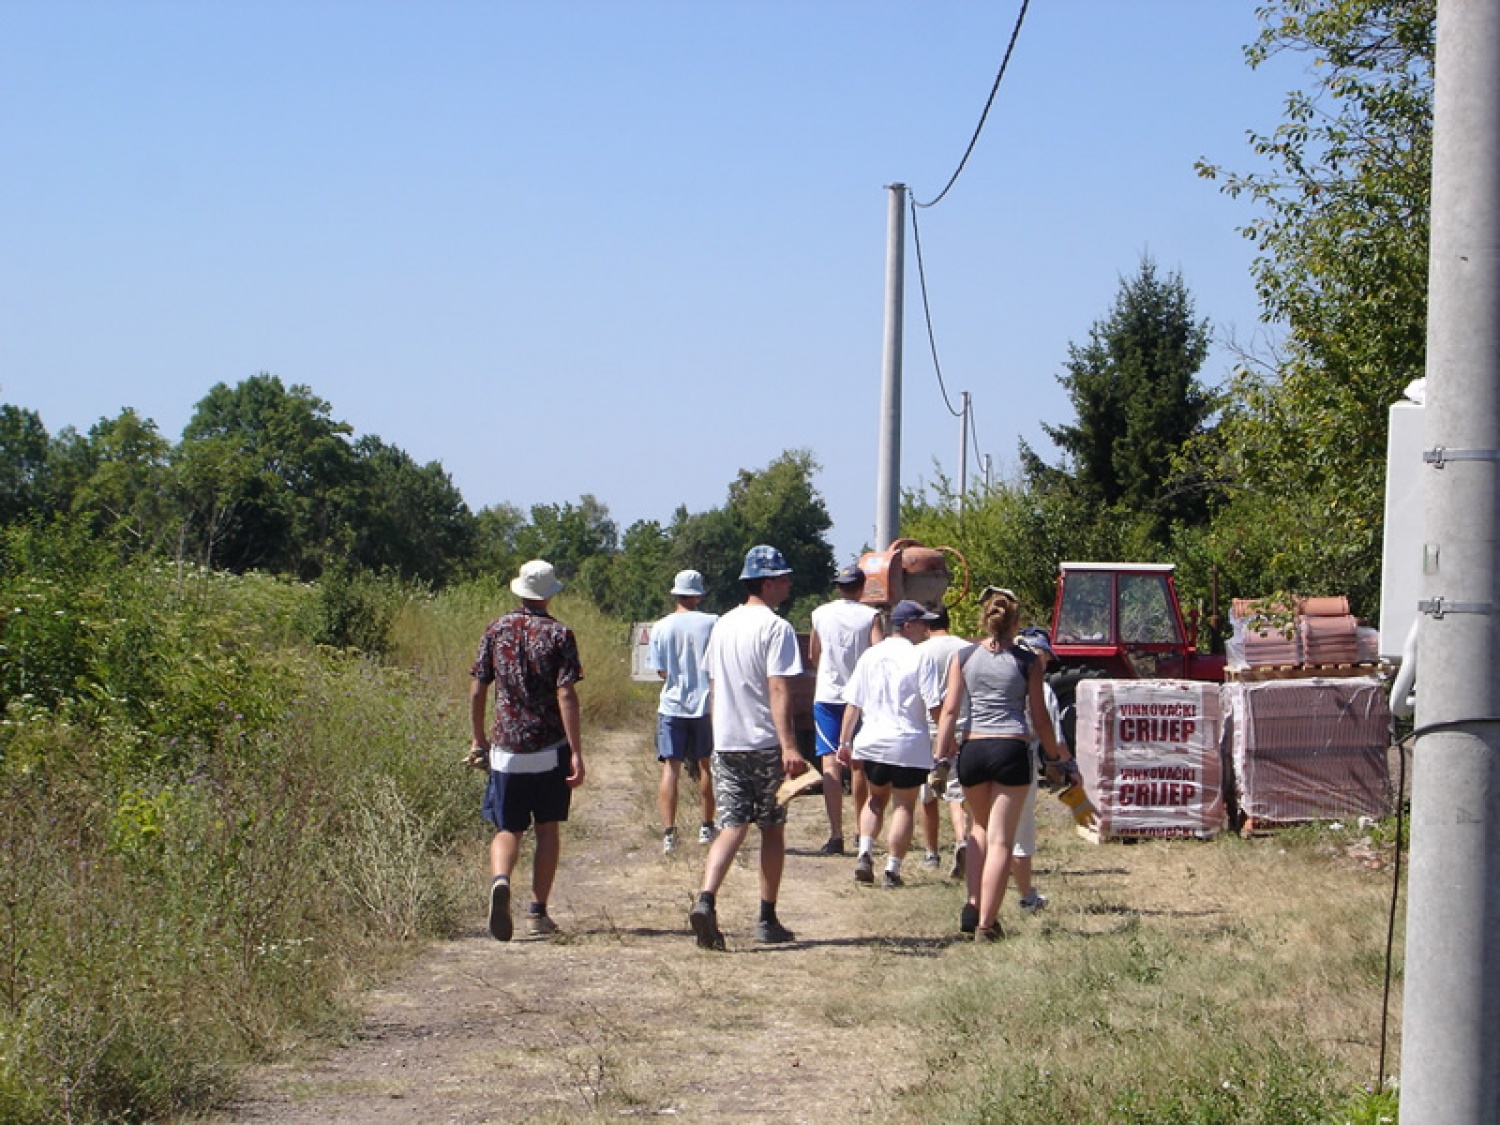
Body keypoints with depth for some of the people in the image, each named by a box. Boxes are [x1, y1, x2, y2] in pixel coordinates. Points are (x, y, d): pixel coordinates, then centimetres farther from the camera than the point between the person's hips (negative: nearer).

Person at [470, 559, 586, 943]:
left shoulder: (496, 630, 3)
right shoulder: (558, 634, -6)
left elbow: (477, 690, 5)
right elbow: (566, 696, -13)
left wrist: (478, 739, 18)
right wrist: (577, 753, -12)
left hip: (506, 749, 2)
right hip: (550, 750, -1)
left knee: (507, 829, 6)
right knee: (547, 829, 12)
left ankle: (500, 881, -24)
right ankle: (538, 911, 12)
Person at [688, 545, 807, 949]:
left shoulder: (722, 626, 12)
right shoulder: (775, 628, -10)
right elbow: (778, 689, -20)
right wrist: (789, 746, -25)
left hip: (725, 744, 5)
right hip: (765, 744, -5)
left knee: (731, 827, 1)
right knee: (772, 829, 8)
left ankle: (706, 899, -23)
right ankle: (768, 920, 13)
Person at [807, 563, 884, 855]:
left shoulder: (820, 615, 4)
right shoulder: (870, 616, -2)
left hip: (827, 696, 0)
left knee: (830, 763, -6)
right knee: (858, 765, 15)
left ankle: (836, 834, -19)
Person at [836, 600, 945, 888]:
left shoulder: (870, 656, 6)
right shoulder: (919, 659, -9)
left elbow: (852, 704, 7)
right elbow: (935, 706, -13)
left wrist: (844, 740, 13)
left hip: (871, 743, 5)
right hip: (909, 745, -5)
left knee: (876, 798, 23)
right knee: (904, 805, 6)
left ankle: (865, 853, 5)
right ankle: (892, 869, 3)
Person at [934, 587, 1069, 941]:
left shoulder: (964, 658, 6)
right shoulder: (1026, 662, 0)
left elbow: (949, 710, 1)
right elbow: (1039, 718, 3)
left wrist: (941, 754, 7)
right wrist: (1054, 754, 18)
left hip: (973, 750, 3)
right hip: (1012, 751, -3)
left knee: (980, 827, 24)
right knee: (1000, 839, 0)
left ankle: (973, 906, 8)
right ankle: (986, 923, -3)